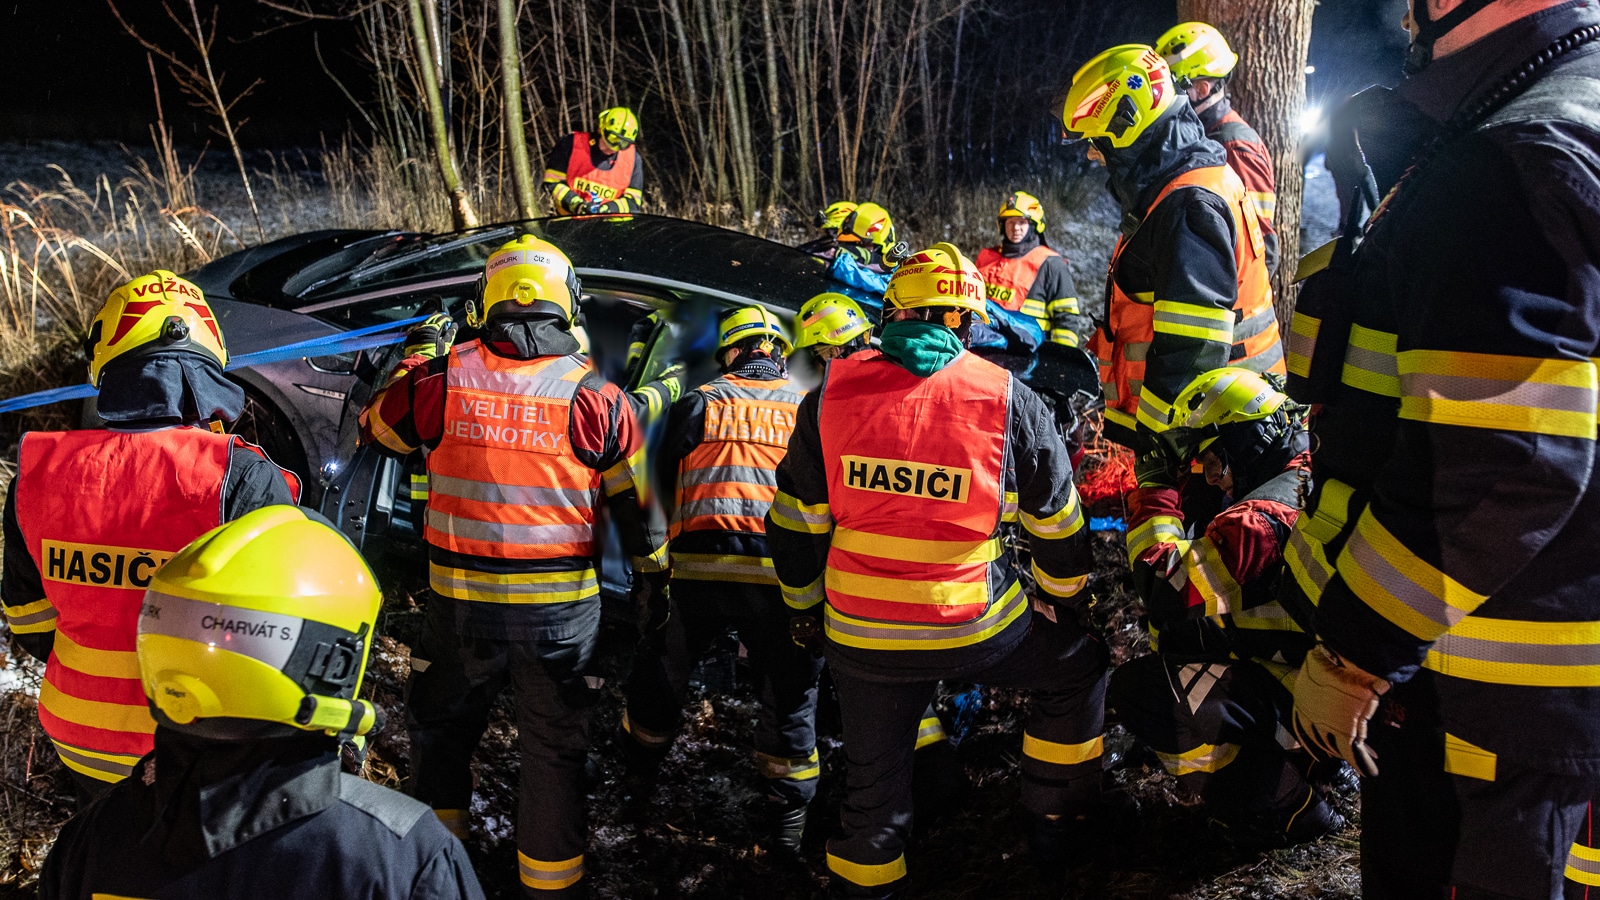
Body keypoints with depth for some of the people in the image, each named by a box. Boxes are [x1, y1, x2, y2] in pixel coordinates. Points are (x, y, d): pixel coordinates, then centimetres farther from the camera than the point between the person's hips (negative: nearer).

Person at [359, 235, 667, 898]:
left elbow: (375, 426, 15)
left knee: (438, 726, 24)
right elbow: (636, 502, 0)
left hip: (462, 604, 1)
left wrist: (416, 360, 29)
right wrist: (653, 581, 15)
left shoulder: (441, 379, -6)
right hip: (562, 610, -1)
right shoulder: (595, 395, -7)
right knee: (554, 750, 14)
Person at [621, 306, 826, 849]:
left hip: (700, 568, 1)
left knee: (663, 669, 24)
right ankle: (789, 814, 21)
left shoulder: (697, 404, 10)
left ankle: (638, 770, 41)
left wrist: (653, 564, 20)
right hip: (781, 576, 0)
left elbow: (664, 486, 10)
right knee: (789, 694, 14)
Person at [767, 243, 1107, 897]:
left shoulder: (830, 396, -2)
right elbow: (1057, 523, 4)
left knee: (873, 785, 21)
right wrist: (1061, 599, 22)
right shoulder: (1008, 400, -6)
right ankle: (1056, 828, 36)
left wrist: (803, 608, 20)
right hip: (976, 628, -2)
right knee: (1078, 665, 26)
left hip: (860, 637, 2)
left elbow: (795, 524, 4)